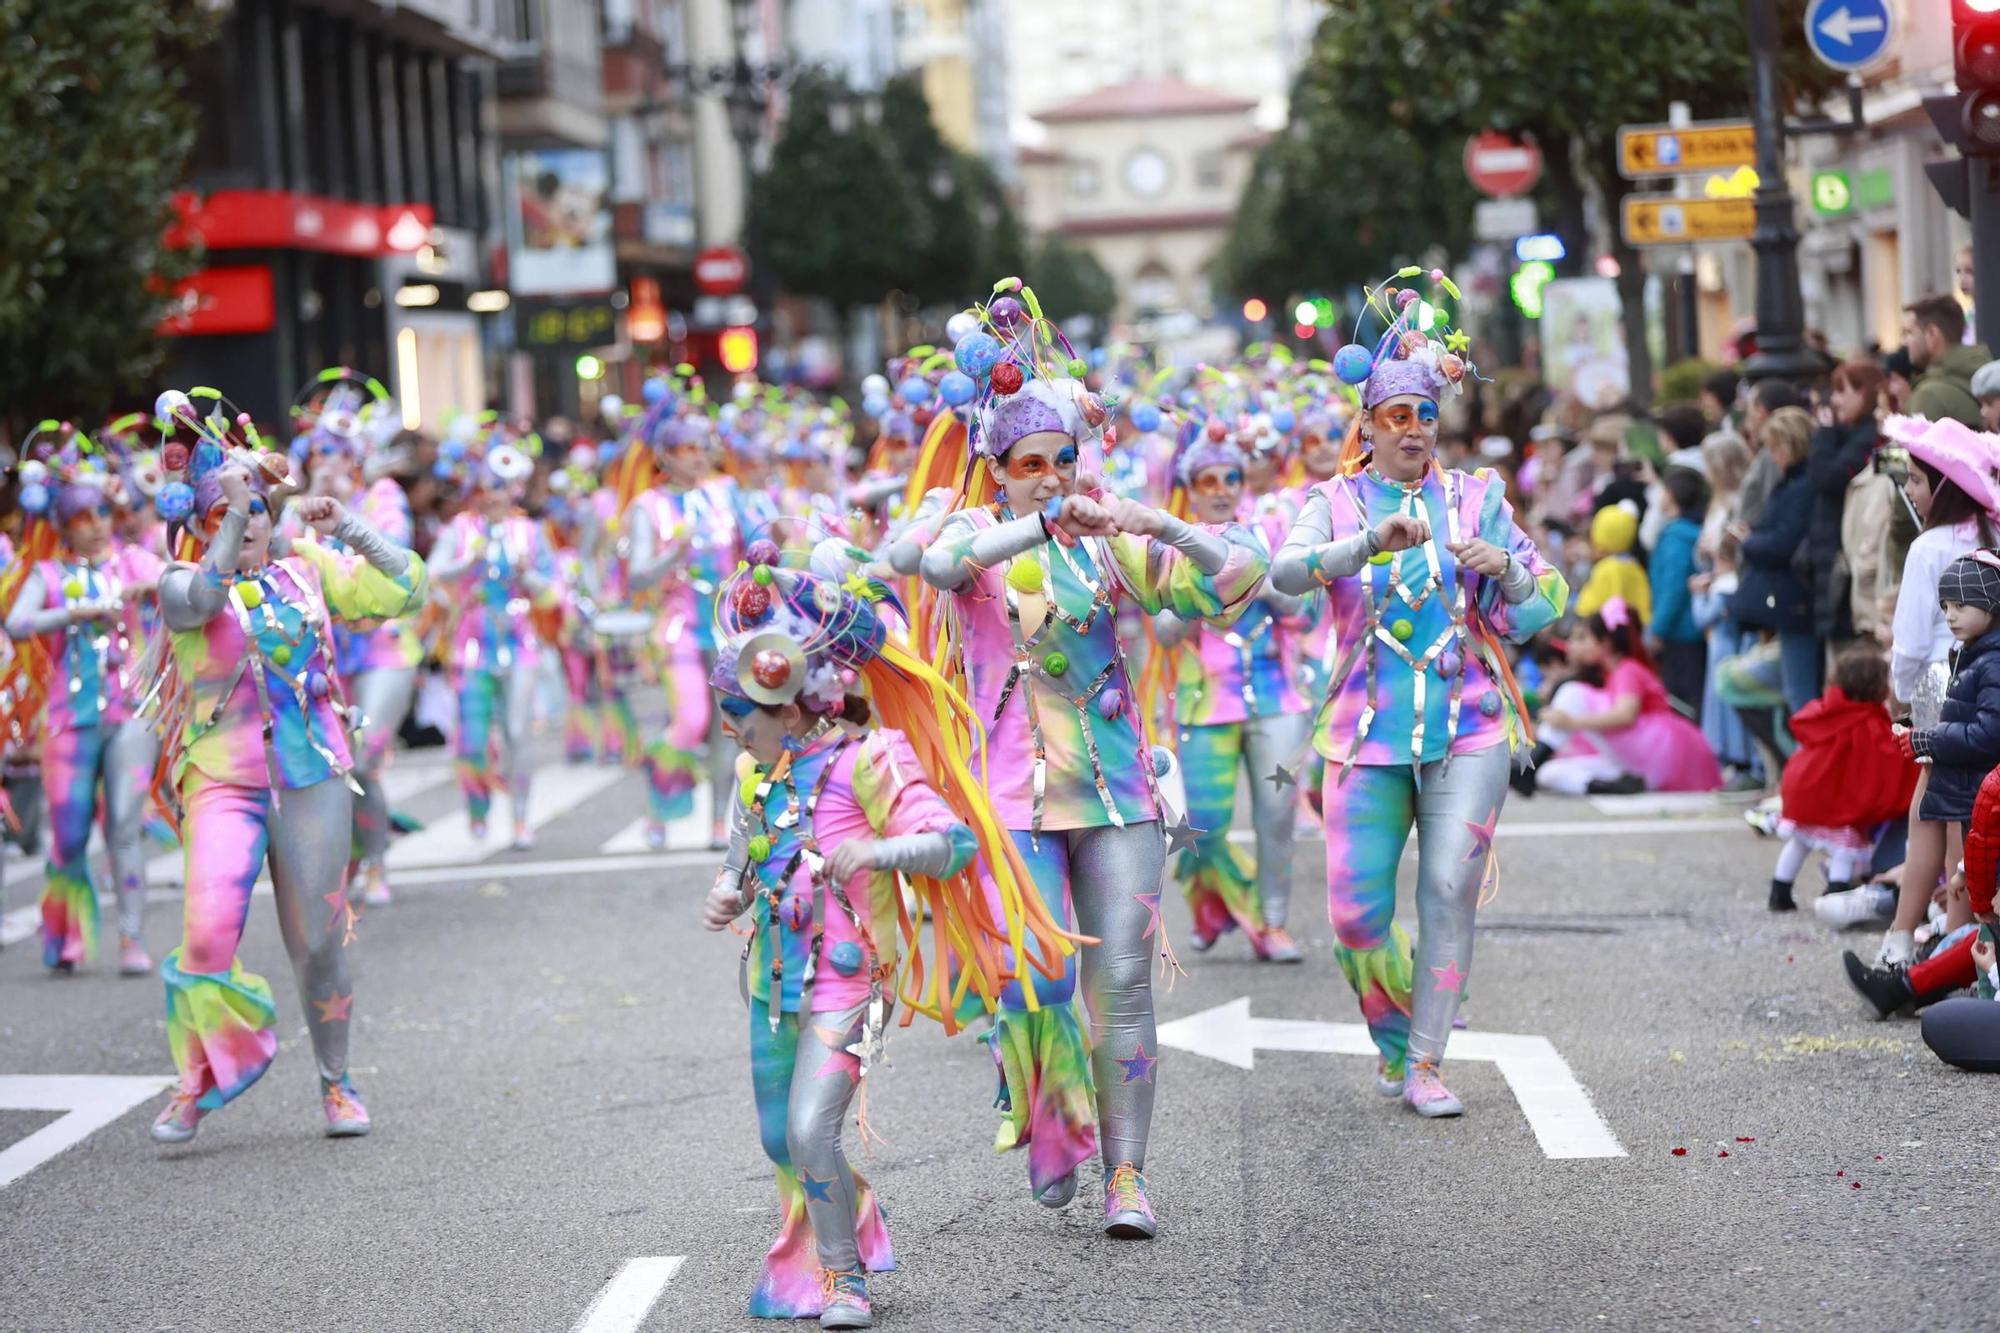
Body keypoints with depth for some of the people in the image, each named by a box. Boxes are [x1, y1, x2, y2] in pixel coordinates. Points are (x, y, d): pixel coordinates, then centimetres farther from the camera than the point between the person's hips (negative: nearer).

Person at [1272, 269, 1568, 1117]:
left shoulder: (1474, 498, 8)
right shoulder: (1337, 502, 4)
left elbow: (1549, 604, 7)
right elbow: (1286, 572, -18)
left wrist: (1506, 567, -14)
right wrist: (1372, 542, -32)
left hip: (1468, 727, 1)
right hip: (1369, 730, 0)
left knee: (1451, 889, -9)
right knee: (1356, 907, -2)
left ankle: (1425, 1064, 0)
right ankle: (1392, 1039, 23)